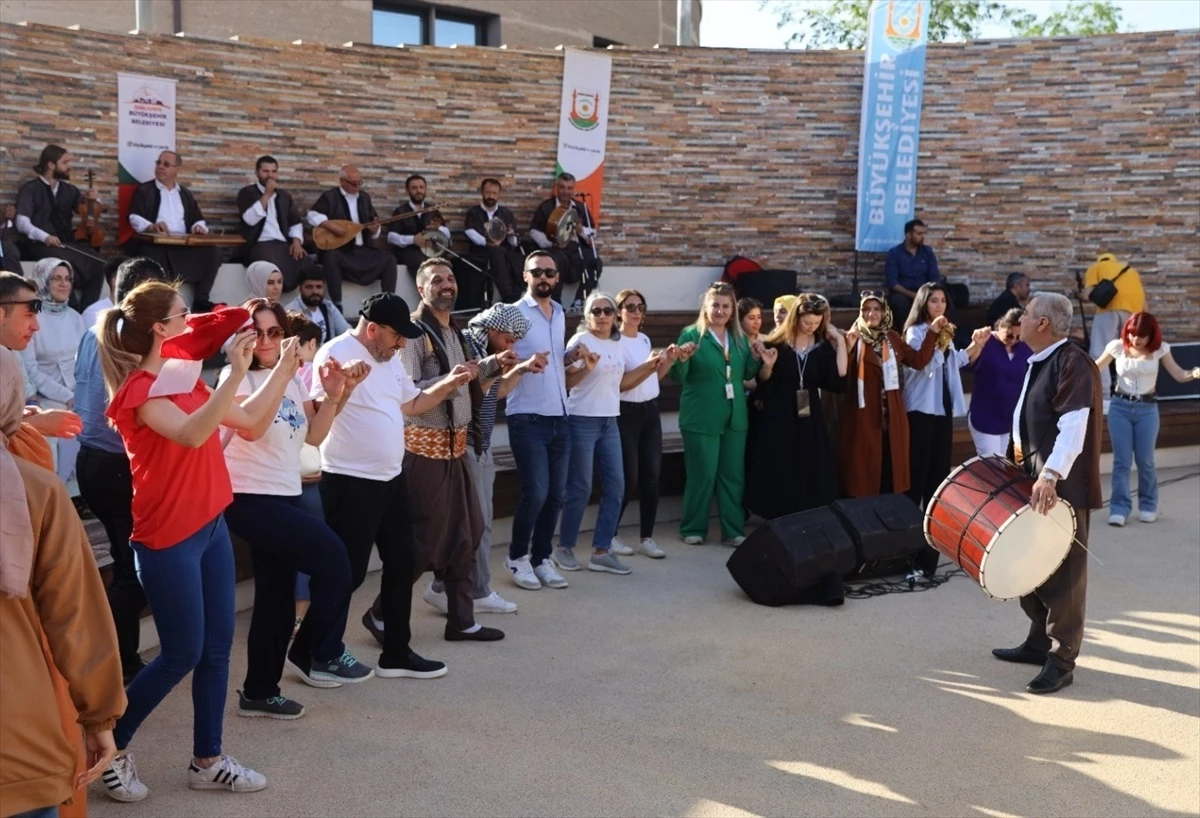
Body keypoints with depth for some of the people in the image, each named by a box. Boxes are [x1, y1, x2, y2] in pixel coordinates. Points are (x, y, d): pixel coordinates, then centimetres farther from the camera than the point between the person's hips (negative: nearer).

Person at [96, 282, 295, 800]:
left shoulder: (186, 379, 9)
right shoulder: (139, 391, -17)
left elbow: (249, 421, 14)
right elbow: (191, 435, -36)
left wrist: (285, 368, 7)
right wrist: (236, 374, -42)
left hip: (211, 526, 8)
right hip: (169, 538, -8)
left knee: (218, 647, 10)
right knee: (182, 655, -1)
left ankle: (207, 761, 20)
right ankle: (110, 747, 18)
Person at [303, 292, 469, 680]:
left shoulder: (390, 360, 12)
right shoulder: (336, 353, -16)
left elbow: (412, 404, 22)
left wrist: (450, 383, 10)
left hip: (392, 477, 9)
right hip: (351, 483, -9)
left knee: (402, 564, 13)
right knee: (347, 571, -1)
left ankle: (397, 653, 24)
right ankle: (310, 650, 16)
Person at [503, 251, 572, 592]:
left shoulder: (560, 314, 14)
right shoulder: (514, 314, -6)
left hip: (559, 417, 6)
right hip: (527, 418, -6)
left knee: (557, 495, 6)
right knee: (536, 493, -10)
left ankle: (541, 558, 19)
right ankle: (517, 556, 9)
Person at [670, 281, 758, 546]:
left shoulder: (739, 337, 10)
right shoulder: (691, 334, -7)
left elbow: (746, 375, 16)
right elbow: (678, 378, -9)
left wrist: (756, 357, -1)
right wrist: (683, 359, -28)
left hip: (735, 418, 5)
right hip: (701, 419, -5)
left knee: (733, 475, 9)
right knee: (702, 475, 1)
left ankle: (733, 530, 19)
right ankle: (693, 529, 16)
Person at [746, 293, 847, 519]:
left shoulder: (823, 346, 4)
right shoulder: (776, 343, -5)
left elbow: (838, 381, -8)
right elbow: (762, 382, -1)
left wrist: (841, 344, -9)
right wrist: (767, 365, -21)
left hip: (810, 418, 3)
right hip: (778, 418, -3)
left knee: (811, 474, 4)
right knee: (778, 474, 1)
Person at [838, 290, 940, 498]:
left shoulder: (892, 338, 13)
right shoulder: (852, 338, -2)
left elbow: (919, 360, 8)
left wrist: (933, 332, 4)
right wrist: (848, 348, -27)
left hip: (892, 418, 5)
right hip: (863, 418, -5)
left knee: (891, 472, 8)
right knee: (863, 472, -3)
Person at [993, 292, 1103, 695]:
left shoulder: (1073, 363, -18)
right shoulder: (1036, 363, 13)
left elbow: (1074, 425, -28)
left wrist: (1051, 474, -35)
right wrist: (1020, 445, 17)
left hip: (1063, 484, -10)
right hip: (1035, 477, 10)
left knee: (1064, 573, -1)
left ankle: (1061, 661, 7)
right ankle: (1040, 642, 31)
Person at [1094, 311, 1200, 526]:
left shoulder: (1160, 349, -4)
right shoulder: (1117, 347, -5)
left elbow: (1179, 375, -3)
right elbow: (1095, 369, 5)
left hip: (1147, 408, 0)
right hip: (1120, 406, 0)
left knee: (1145, 461, 2)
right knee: (1121, 460, -2)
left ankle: (1148, 506, 19)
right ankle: (1119, 508, 1)